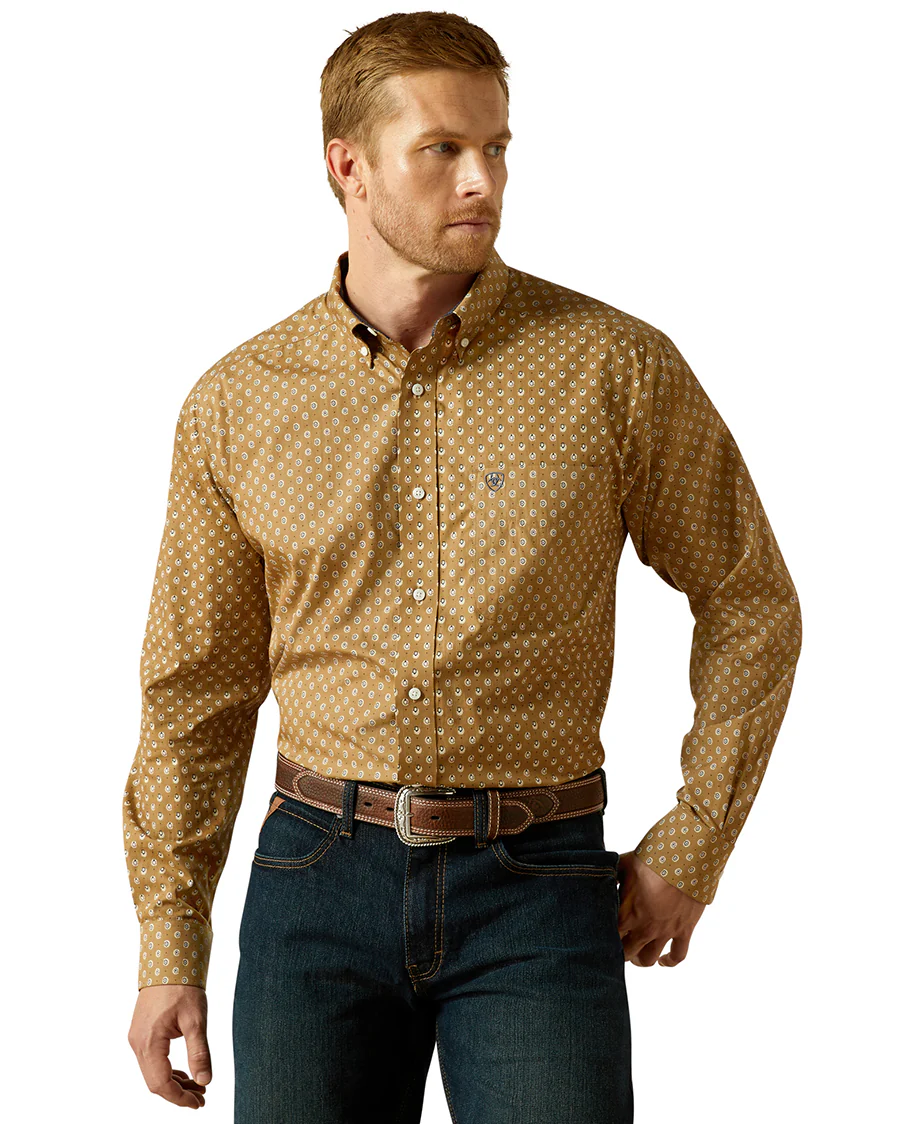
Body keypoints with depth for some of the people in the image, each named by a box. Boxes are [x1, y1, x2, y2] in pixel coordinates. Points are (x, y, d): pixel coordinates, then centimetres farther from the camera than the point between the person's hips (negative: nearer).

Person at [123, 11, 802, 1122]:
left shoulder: (616, 366, -4)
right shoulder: (236, 405, 3)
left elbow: (750, 603, 6)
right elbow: (196, 692, 9)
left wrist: (689, 850, 3)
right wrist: (168, 947, 8)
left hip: (538, 891, -1)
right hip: (321, 876, 2)